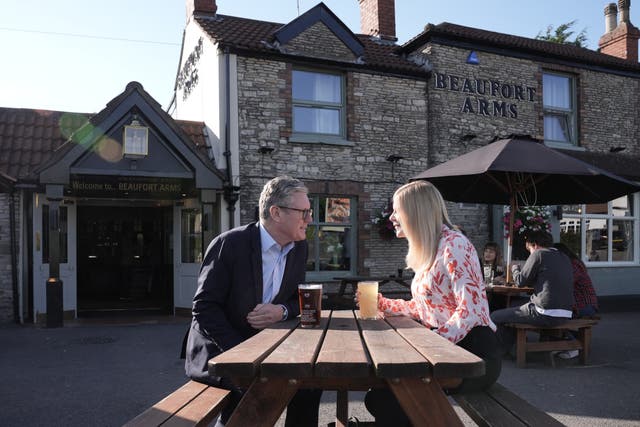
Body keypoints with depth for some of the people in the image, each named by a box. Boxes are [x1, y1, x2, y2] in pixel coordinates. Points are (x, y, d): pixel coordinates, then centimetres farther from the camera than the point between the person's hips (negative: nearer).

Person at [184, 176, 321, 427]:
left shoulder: (299, 248, 2)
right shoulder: (229, 245, -17)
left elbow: (298, 300, 9)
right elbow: (204, 307, -16)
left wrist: (282, 311, -15)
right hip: (219, 351, -6)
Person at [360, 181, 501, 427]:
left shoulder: (453, 244, -14)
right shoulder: (427, 252, 14)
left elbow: (470, 311, -22)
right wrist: (382, 304, 14)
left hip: (472, 352, -8)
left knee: (385, 396, -21)